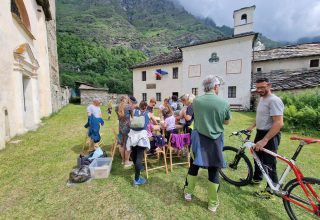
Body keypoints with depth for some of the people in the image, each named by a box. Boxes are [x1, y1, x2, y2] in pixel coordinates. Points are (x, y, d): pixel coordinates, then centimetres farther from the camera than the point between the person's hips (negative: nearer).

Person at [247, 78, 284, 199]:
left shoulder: (274, 100, -22)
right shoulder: (262, 99, 8)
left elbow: (279, 123, -29)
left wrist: (264, 140, -33)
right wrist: (252, 126, 14)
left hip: (270, 136, -10)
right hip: (260, 133, 10)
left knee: (269, 163, 4)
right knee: (258, 157, 24)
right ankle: (256, 178, 45)